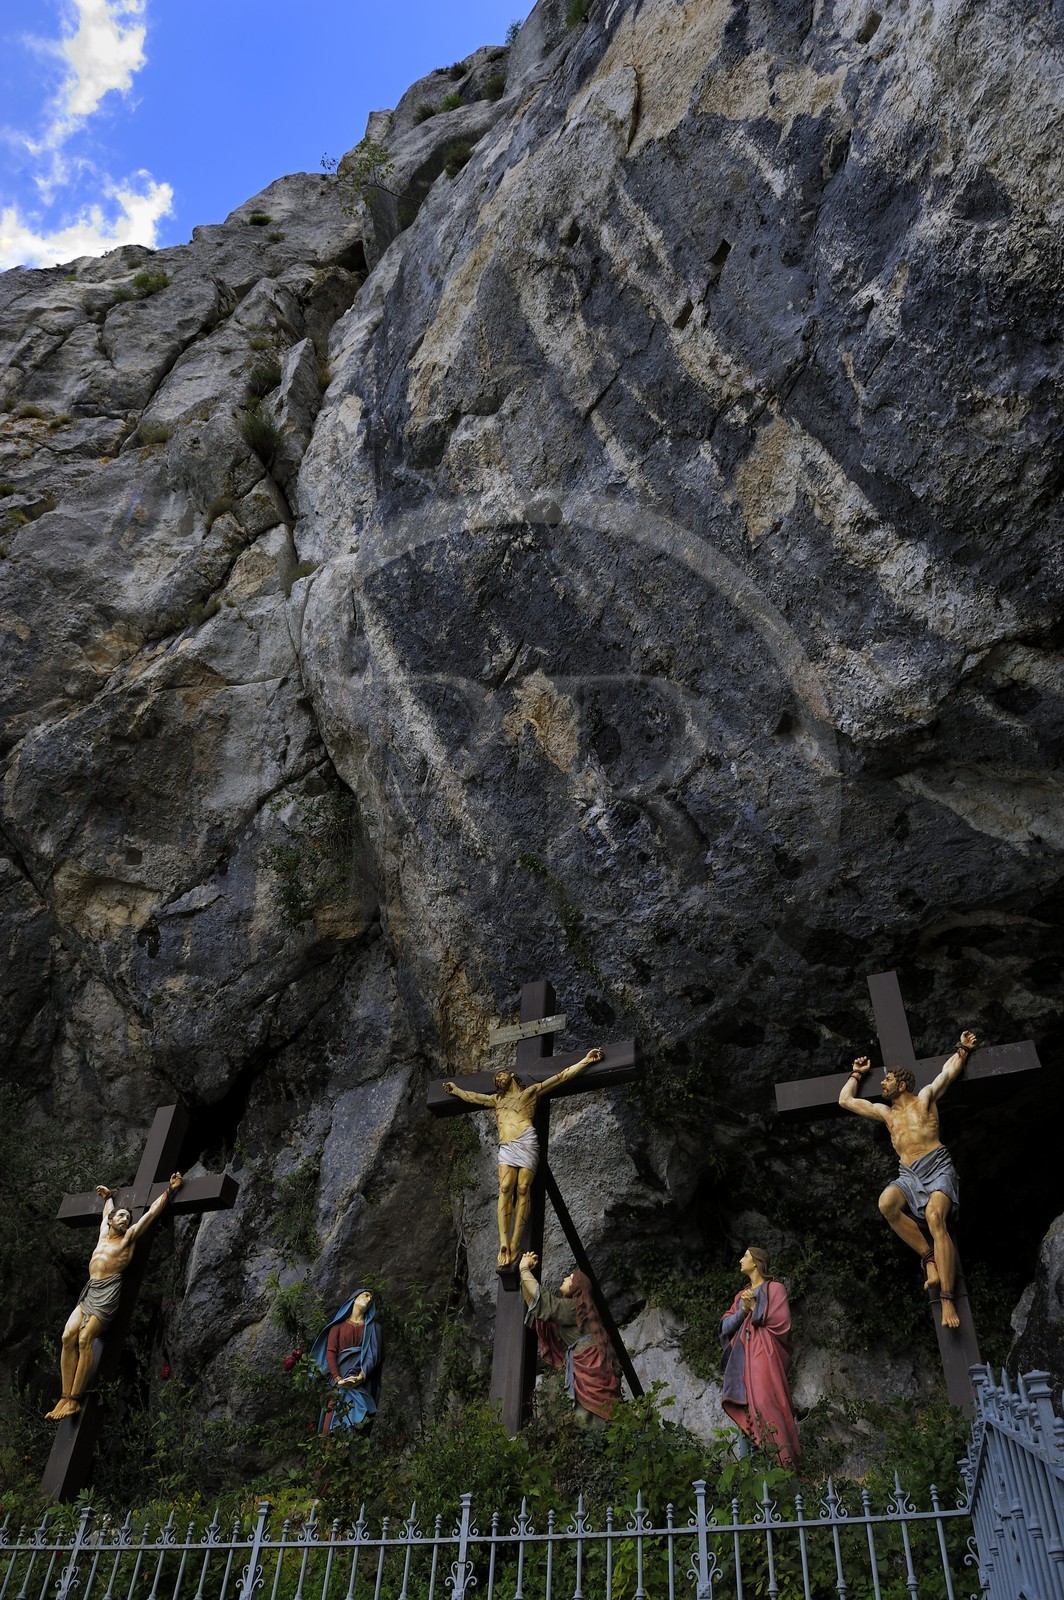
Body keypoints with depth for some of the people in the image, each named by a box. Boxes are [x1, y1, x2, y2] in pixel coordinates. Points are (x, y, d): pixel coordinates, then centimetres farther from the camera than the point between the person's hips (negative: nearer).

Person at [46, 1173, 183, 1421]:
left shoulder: (129, 1236, 8)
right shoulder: (103, 1232, 22)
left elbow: (152, 1211, 4)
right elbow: (108, 1212, 43)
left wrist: (170, 1189, 3)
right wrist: (108, 1197, 58)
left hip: (108, 1292, -6)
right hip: (90, 1291, 6)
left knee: (85, 1339, -19)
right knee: (68, 1337, -12)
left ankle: (75, 1400, -18)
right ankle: (65, 1397, -11)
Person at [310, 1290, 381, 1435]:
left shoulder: (373, 1327, 17)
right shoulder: (338, 1325, 14)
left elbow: (374, 1353, 3)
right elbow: (330, 1352, 1)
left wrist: (361, 1376, -15)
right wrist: (337, 1378, -15)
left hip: (362, 1381, 0)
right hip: (339, 1380, 0)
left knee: (356, 1424, -13)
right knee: (334, 1421, -12)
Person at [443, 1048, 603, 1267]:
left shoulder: (530, 1091, 19)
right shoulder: (496, 1099, 33)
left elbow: (561, 1076, 14)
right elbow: (471, 1097, 46)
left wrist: (586, 1060, 8)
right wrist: (455, 1089, 58)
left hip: (526, 1141, -3)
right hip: (506, 1147, 3)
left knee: (523, 1188, -16)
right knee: (505, 1188, -18)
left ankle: (514, 1244, -21)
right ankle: (504, 1243, -27)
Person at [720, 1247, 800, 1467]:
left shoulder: (774, 1288, 4)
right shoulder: (742, 1294, 22)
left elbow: (780, 1324, -6)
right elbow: (725, 1326, 13)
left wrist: (754, 1308, -6)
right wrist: (742, 1311, -4)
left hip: (764, 1356, -6)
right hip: (742, 1358, 6)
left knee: (765, 1406, -17)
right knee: (745, 1411, -1)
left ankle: (784, 1462, -15)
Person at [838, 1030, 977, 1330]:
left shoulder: (925, 1098, 14)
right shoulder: (884, 1112, 24)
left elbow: (949, 1071, 16)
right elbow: (845, 1100, 29)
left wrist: (963, 1049, 27)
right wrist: (858, 1073, 37)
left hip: (937, 1167, -4)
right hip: (908, 1175, 4)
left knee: (935, 1216, -32)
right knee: (886, 1203, -30)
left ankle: (947, 1299, -34)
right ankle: (928, 1257, -17)